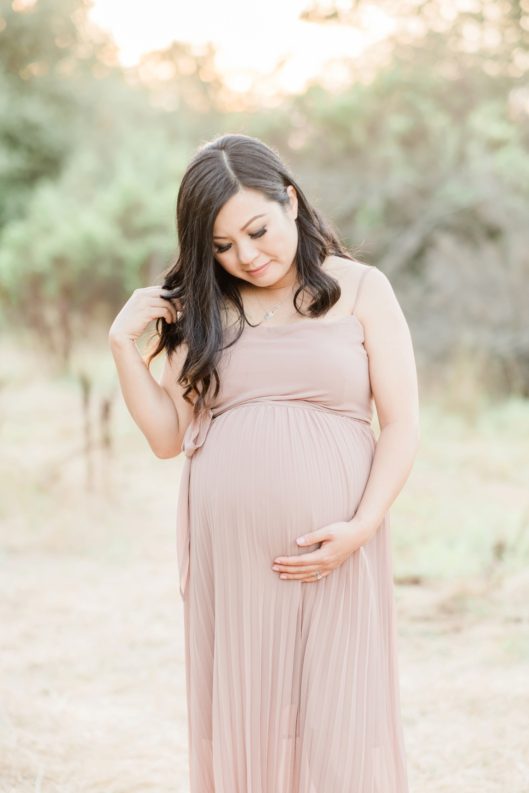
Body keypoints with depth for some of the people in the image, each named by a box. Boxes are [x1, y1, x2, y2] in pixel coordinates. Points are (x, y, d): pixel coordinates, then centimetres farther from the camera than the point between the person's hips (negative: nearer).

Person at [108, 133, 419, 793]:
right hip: (228, 552, 2)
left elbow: (402, 426, 2)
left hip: (332, 551, -2)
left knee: (338, 722, -1)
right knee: (242, 719, 4)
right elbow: (167, 437, 11)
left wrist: (360, 528, -10)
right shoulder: (202, 310, 12)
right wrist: (123, 343, 1)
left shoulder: (361, 290, 6)